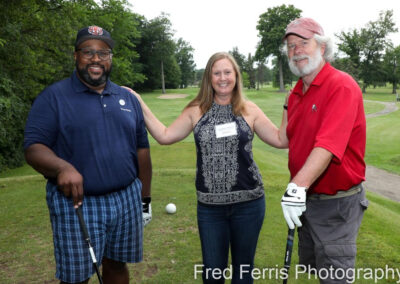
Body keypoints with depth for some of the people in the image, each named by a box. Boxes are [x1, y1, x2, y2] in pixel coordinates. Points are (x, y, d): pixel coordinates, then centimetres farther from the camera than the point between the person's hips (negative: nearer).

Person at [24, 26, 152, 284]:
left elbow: (141, 149, 13)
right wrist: (62, 167, -31)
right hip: (76, 203, -3)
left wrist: (145, 197, 12)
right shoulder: (53, 97, -4)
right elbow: (33, 148, -10)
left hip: (127, 200, 4)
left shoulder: (128, 98, 10)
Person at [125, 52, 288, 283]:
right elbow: (165, 136, 2)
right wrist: (141, 106, -1)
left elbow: (281, 141, -1)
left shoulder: (249, 110, 0)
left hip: (248, 202, 0)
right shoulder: (196, 111, 2)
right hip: (209, 205, 1)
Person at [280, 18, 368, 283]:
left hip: (336, 202, -8)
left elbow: (328, 145, -32)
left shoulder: (342, 86, -18)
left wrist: (298, 186, -42)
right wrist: (296, 187, 15)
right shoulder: (296, 94, 8)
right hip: (306, 198, 8)